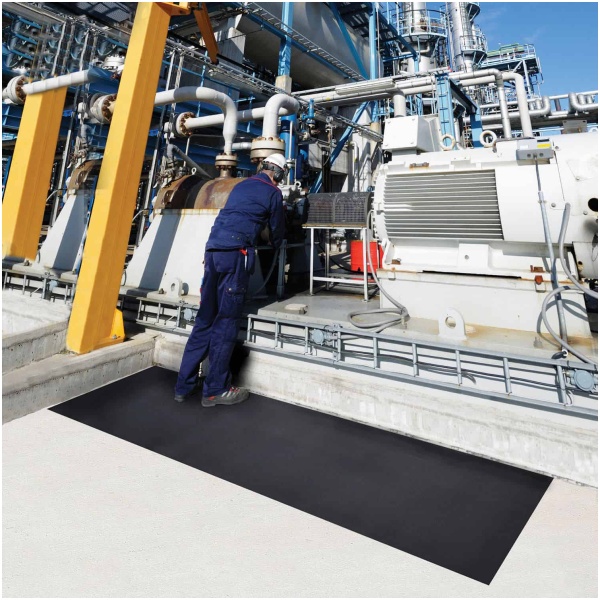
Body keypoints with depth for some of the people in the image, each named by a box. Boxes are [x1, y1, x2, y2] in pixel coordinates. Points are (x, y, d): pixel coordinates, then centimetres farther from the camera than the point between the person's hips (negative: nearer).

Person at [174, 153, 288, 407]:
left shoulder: (241, 185, 25)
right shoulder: (273, 193, 8)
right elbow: (277, 229, 19)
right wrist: (276, 247, 40)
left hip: (213, 250, 6)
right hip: (235, 254, -6)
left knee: (204, 319, 8)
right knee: (226, 322, -3)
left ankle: (185, 385, 13)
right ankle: (215, 390, 2)